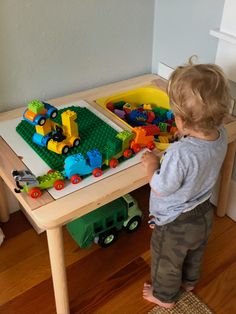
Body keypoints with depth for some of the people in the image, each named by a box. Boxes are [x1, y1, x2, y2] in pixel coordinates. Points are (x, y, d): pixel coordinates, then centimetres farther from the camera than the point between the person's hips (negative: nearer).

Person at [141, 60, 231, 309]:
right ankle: (189, 281, 63)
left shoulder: (179, 154, -42)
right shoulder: (221, 135, -19)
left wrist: (151, 165, -13)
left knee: (167, 262, 24)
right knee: (194, 253, 35)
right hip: (203, 214, 7)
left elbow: (161, 188, -27)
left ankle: (165, 296, 51)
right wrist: (186, 135, -6)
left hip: (175, 225, -7)